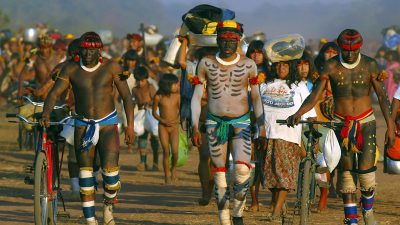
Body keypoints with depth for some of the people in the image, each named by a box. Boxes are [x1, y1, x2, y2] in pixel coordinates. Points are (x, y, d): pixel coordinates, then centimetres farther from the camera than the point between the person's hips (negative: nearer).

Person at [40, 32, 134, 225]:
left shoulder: (111, 67, -4)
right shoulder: (71, 69, -1)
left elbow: (126, 96, -1)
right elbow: (54, 93, -6)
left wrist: (130, 124, -7)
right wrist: (45, 114, -24)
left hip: (107, 124, -2)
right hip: (83, 125, 2)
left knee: (110, 169, -18)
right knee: (85, 172, 0)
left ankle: (108, 205, 12)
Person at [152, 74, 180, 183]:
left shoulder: (177, 96, -4)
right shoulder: (158, 97, -8)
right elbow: (154, 112, 0)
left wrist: (178, 119, -13)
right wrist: (163, 121, -13)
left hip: (174, 126, 1)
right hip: (163, 126, -1)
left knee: (175, 151, -9)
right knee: (166, 151, -3)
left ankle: (174, 168, 21)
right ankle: (167, 175, 7)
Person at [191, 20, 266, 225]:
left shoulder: (248, 65, 0)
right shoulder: (206, 64, 0)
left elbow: (256, 97, 9)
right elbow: (196, 97, 2)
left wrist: (261, 125, 4)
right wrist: (195, 126, -5)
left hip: (241, 123, -1)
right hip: (215, 123, 1)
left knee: (242, 170, -18)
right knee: (219, 174, 1)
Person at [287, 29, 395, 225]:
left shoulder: (369, 65, -7)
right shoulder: (331, 67, -8)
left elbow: (382, 96, -2)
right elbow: (314, 96, -11)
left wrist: (390, 126, -7)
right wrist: (298, 114, -29)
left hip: (366, 122, -1)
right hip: (342, 124, 1)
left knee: (366, 170, -11)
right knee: (346, 171, -1)